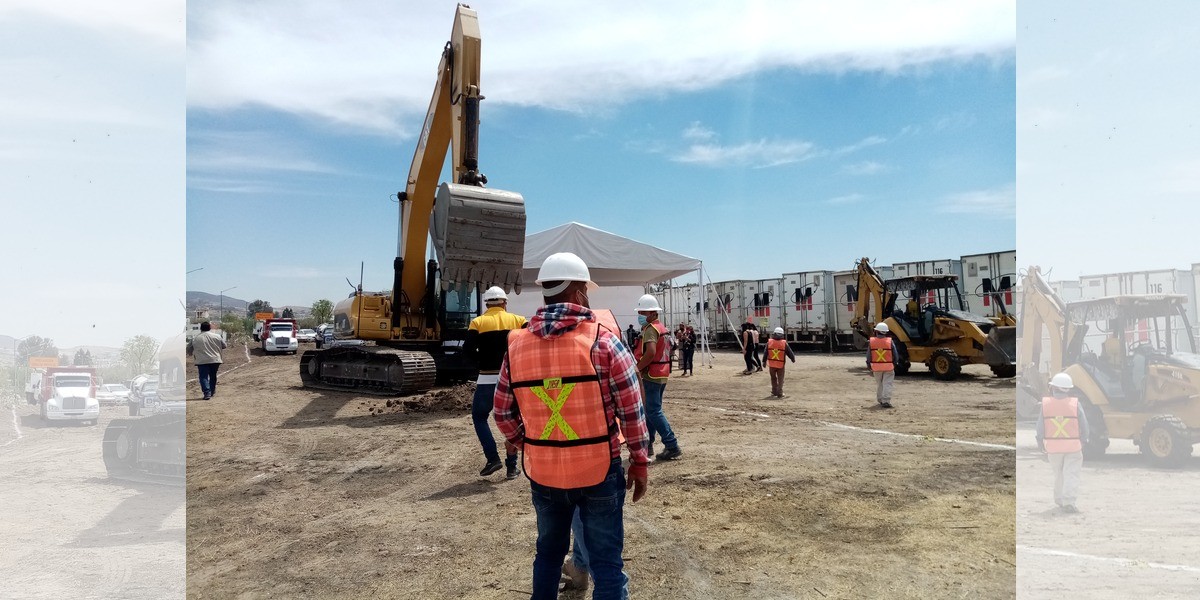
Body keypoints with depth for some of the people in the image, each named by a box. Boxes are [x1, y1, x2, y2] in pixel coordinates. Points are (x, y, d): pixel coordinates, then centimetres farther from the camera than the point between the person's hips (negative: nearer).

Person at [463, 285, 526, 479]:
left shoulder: (478, 322, -1)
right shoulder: (517, 320, 3)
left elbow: (467, 350, -11)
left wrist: (484, 359, 5)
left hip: (488, 380, -2)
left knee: (479, 417, 17)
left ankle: (493, 458, 6)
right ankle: (511, 466, 13)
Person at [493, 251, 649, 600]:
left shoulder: (517, 346, -1)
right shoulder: (602, 341, -12)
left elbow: (503, 414, 6)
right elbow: (632, 411, -9)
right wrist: (640, 462, 3)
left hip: (542, 473, 4)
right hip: (598, 471, -3)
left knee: (549, 552, 23)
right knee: (606, 561, 8)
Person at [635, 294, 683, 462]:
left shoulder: (650, 329, -16)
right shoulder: (662, 327, 15)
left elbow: (650, 352, -31)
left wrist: (637, 368, -20)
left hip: (651, 376, -10)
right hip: (662, 374, 10)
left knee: (653, 411, -7)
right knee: (652, 410, 15)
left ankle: (672, 447, -9)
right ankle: (648, 444, 22)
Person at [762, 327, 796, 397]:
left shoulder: (769, 342, -5)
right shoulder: (784, 343, -9)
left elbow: (765, 353, 0)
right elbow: (789, 352, 0)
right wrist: (793, 359, 20)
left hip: (771, 364, 2)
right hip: (780, 365, -2)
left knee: (773, 378, 19)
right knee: (780, 379, 8)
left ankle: (774, 391, 26)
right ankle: (779, 393, 4)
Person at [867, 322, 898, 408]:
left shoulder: (871, 342, -4)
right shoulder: (890, 341, -6)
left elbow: (868, 356, 0)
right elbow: (895, 356, -1)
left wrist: (869, 367, 12)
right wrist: (894, 365, 15)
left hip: (876, 367, 2)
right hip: (888, 367, -2)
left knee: (879, 384, 17)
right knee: (887, 384, -1)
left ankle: (880, 400, 27)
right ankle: (886, 401, -10)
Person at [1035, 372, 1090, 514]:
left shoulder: (1045, 404, -6)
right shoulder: (1075, 404, -8)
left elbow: (1040, 428, -3)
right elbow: (1084, 429, -2)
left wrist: (1041, 445, 11)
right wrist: (1082, 442, 16)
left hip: (1053, 448, 2)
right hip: (1073, 447, -2)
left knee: (1059, 475, 17)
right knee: (1071, 475, 1)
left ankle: (1060, 500, 27)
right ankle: (1068, 502, -12)